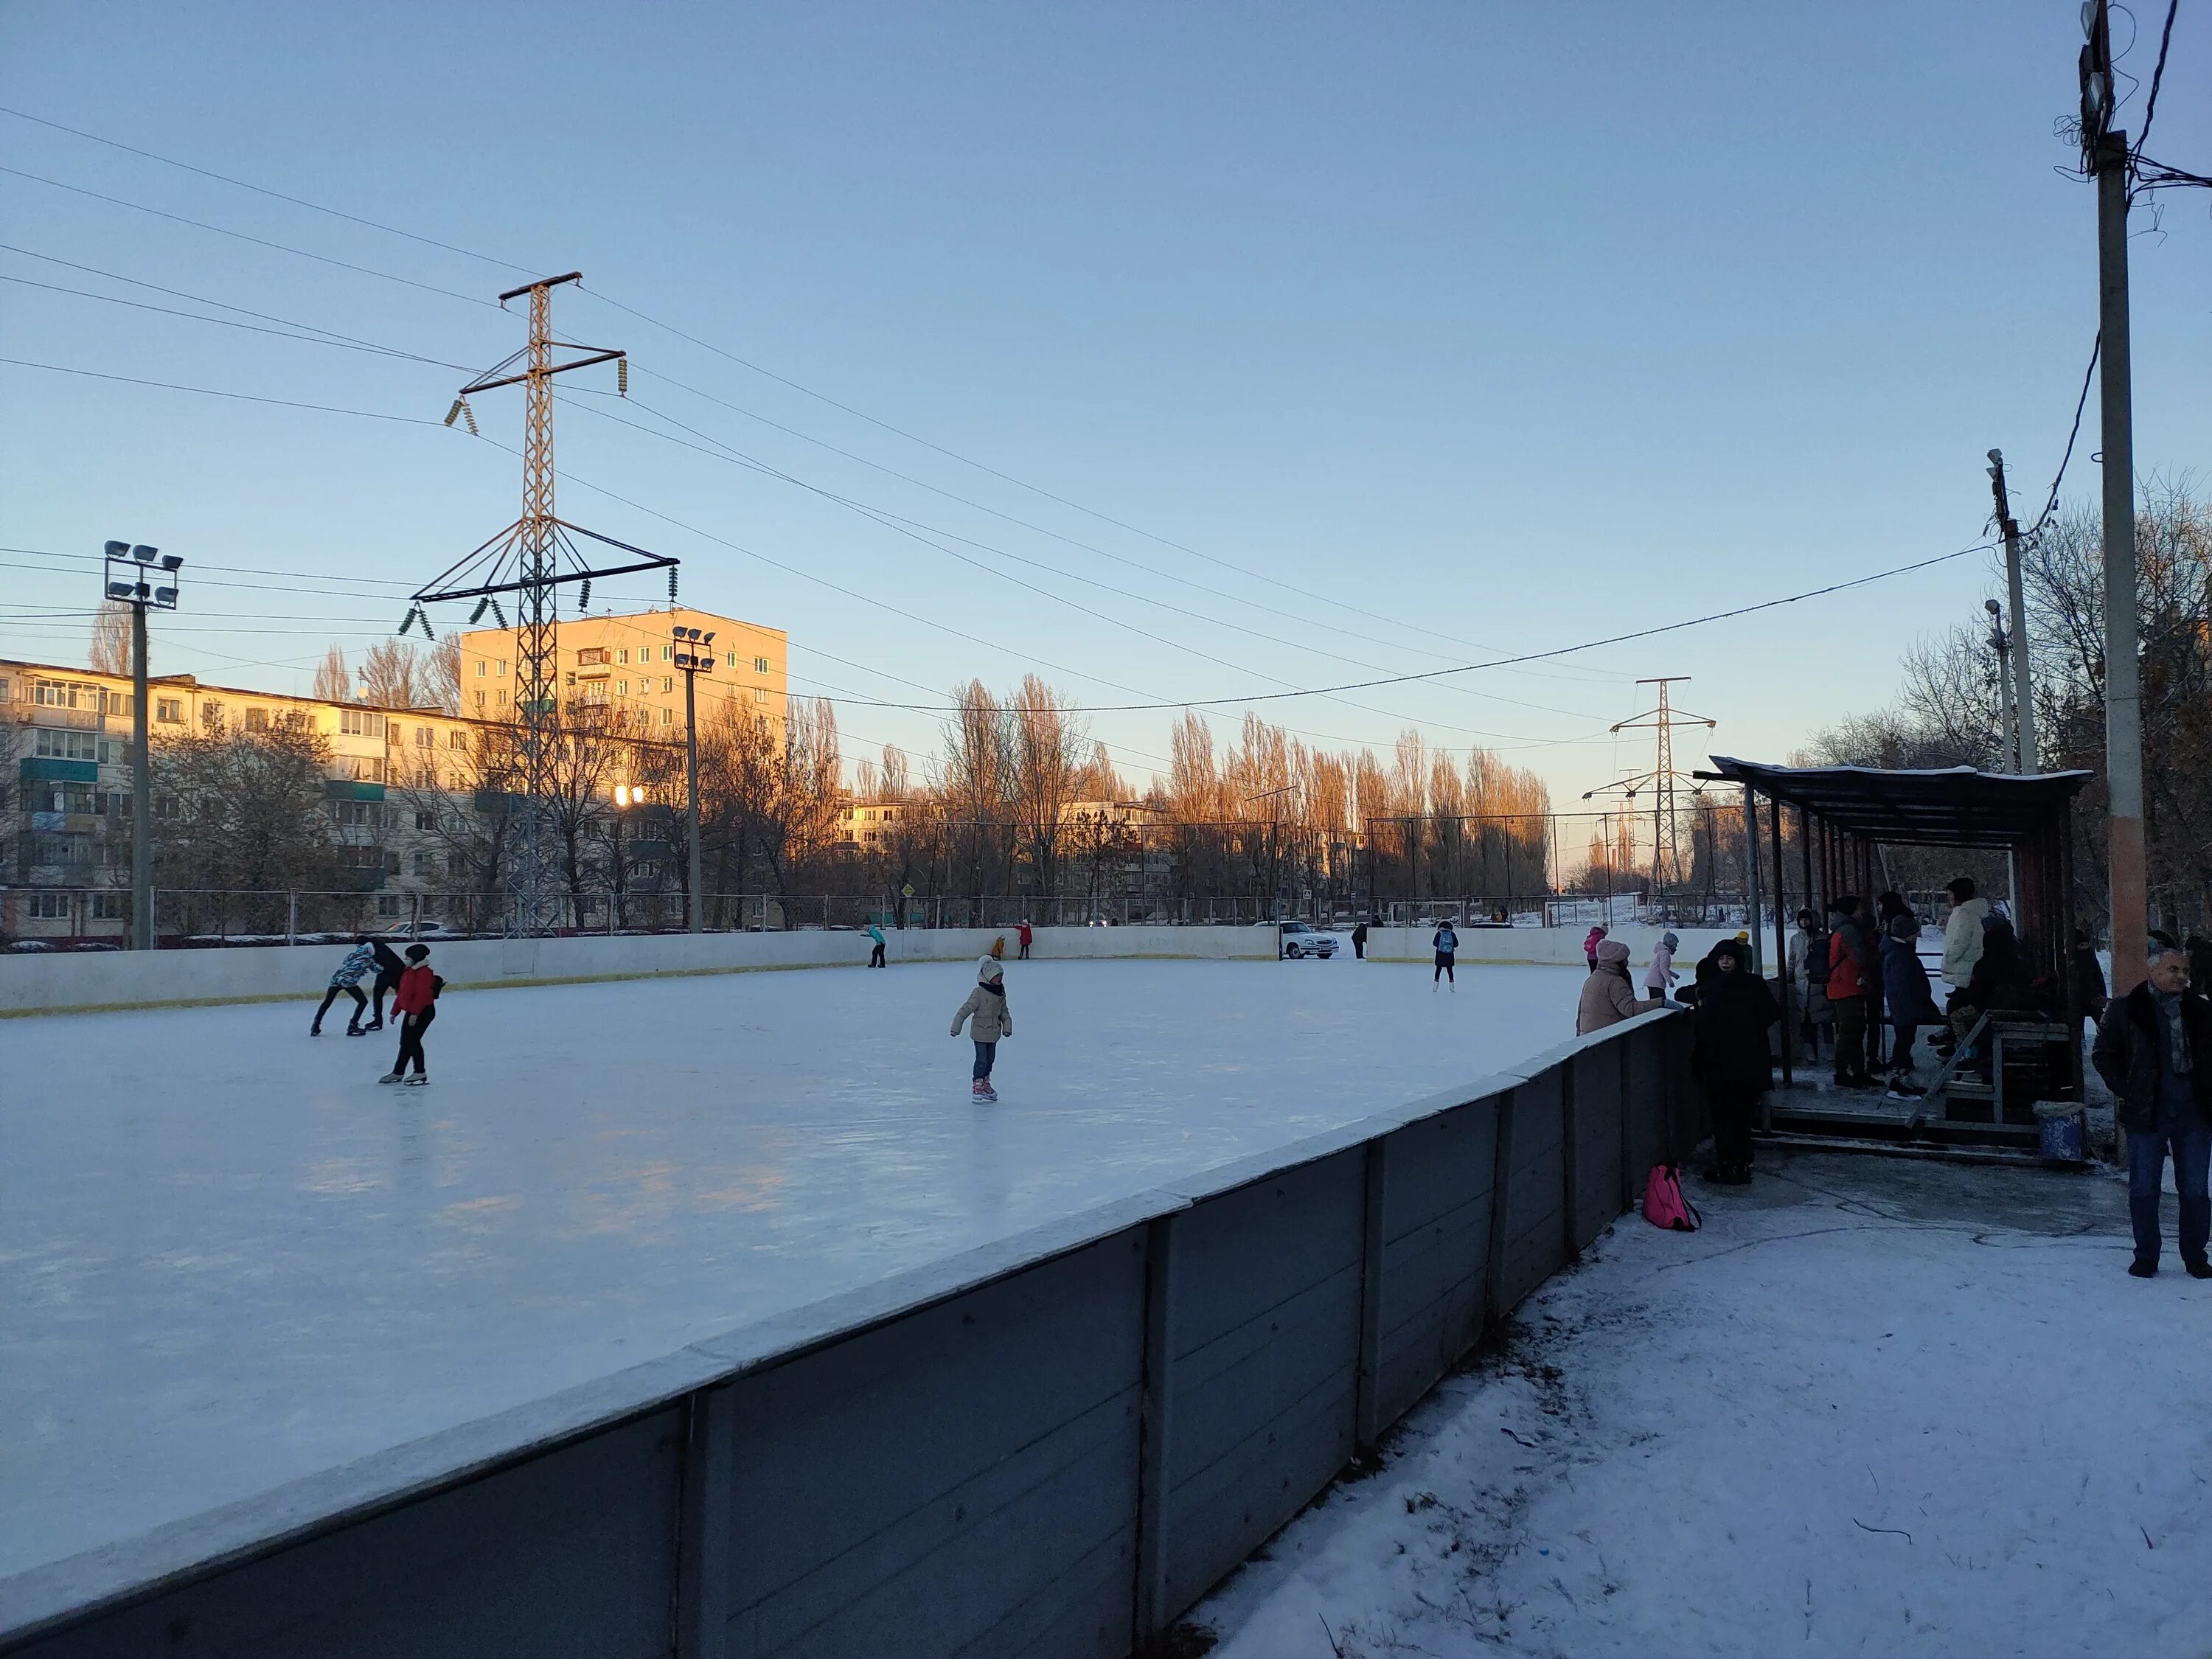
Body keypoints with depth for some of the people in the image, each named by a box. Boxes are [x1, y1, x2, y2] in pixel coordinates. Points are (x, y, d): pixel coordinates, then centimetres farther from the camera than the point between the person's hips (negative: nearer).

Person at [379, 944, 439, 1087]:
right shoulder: (408, 972, 15)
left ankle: (420, 1073, -2)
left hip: (423, 1012, -10)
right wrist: (395, 1012, 20)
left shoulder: (423, 972, -17)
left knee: (412, 1041, -10)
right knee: (405, 1043, 14)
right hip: (411, 1012, 10)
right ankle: (398, 1073, 22)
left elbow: (422, 995, -25)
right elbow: (401, 994, 20)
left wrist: (414, 1013, -28)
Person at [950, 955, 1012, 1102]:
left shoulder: (1001, 992, 1)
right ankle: (977, 1085, 11)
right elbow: (966, 1009, -19)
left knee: (990, 1058, 16)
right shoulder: (979, 993, -20)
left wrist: (1007, 1027, 8)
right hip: (980, 1032, -7)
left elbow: (1004, 1011, 12)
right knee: (982, 1059, -2)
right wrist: (956, 1027, -18)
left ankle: (986, 1083, 31)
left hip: (994, 1033, 7)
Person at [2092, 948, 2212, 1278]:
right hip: (2147, 1114, -2)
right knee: (2144, 1189, 3)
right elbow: (2102, 1053, 4)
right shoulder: (2126, 1010, -2)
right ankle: (2146, 1257, 14)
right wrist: (2124, 1089, -6)